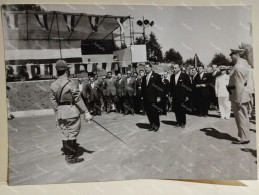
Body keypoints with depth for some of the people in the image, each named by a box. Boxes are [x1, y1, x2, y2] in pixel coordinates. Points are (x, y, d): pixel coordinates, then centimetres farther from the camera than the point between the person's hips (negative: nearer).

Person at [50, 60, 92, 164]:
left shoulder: (53, 85, 4)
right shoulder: (70, 84, -15)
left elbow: (53, 101, 7)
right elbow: (78, 99, -16)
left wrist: (57, 112, 16)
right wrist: (86, 112, -11)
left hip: (60, 112, 6)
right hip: (71, 112, -6)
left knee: (65, 134, 16)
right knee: (72, 134, 4)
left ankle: (67, 154, 28)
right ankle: (71, 157, 13)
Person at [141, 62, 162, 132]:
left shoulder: (156, 76, -3)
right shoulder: (144, 77, 15)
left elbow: (159, 87, -7)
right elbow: (142, 87, 16)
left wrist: (158, 96, -12)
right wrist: (143, 96, 8)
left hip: (153, 98, -5)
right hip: (146, 98, 5)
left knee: (155, 112, 0)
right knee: (148, 112, 7)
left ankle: (156, 125, 16)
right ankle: (152, 125, 19)